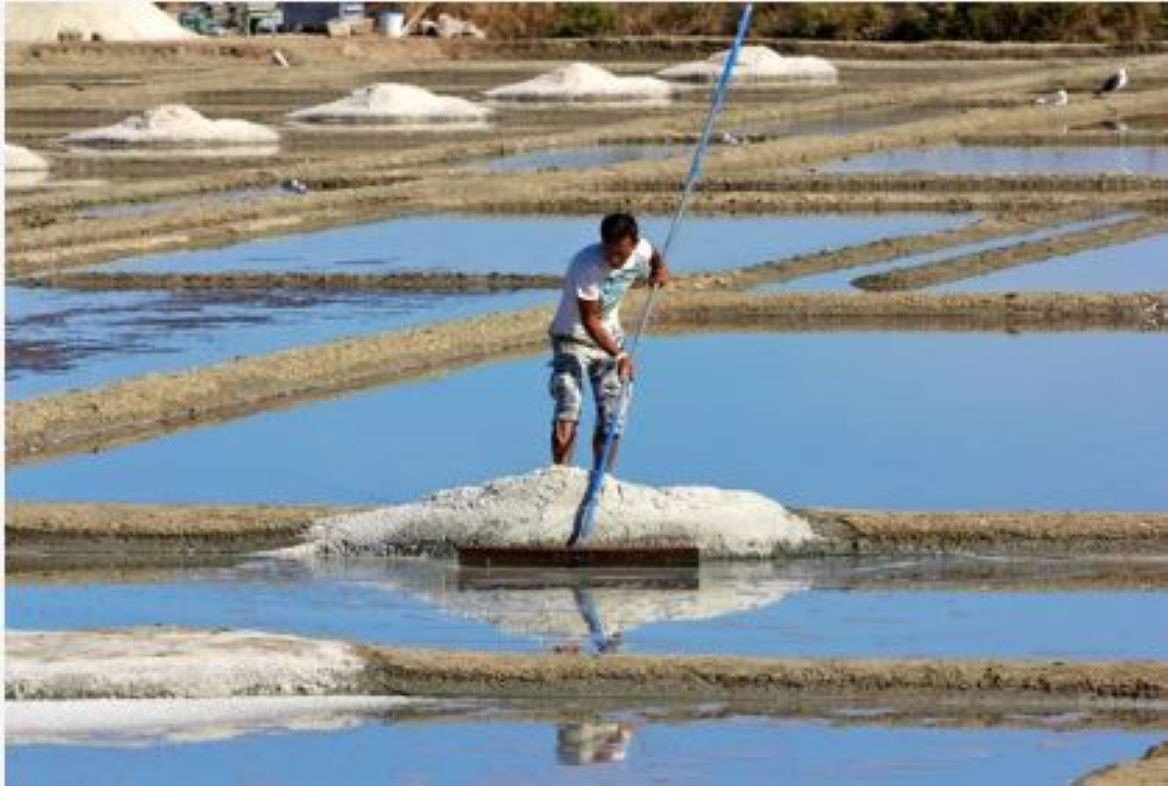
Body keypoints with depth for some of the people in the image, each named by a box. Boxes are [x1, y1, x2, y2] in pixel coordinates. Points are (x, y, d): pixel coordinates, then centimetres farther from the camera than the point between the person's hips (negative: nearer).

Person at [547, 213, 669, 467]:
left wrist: (660, 270, -9)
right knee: (568, 410, -19)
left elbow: (655, 257, 14)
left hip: (610, 336, 5)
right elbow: (589, 321, -28)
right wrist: (619, 355, -34)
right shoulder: (586, 265, -31)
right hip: (573, 338, -5)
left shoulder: (641, 250, -14)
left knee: (611, 418, 3)